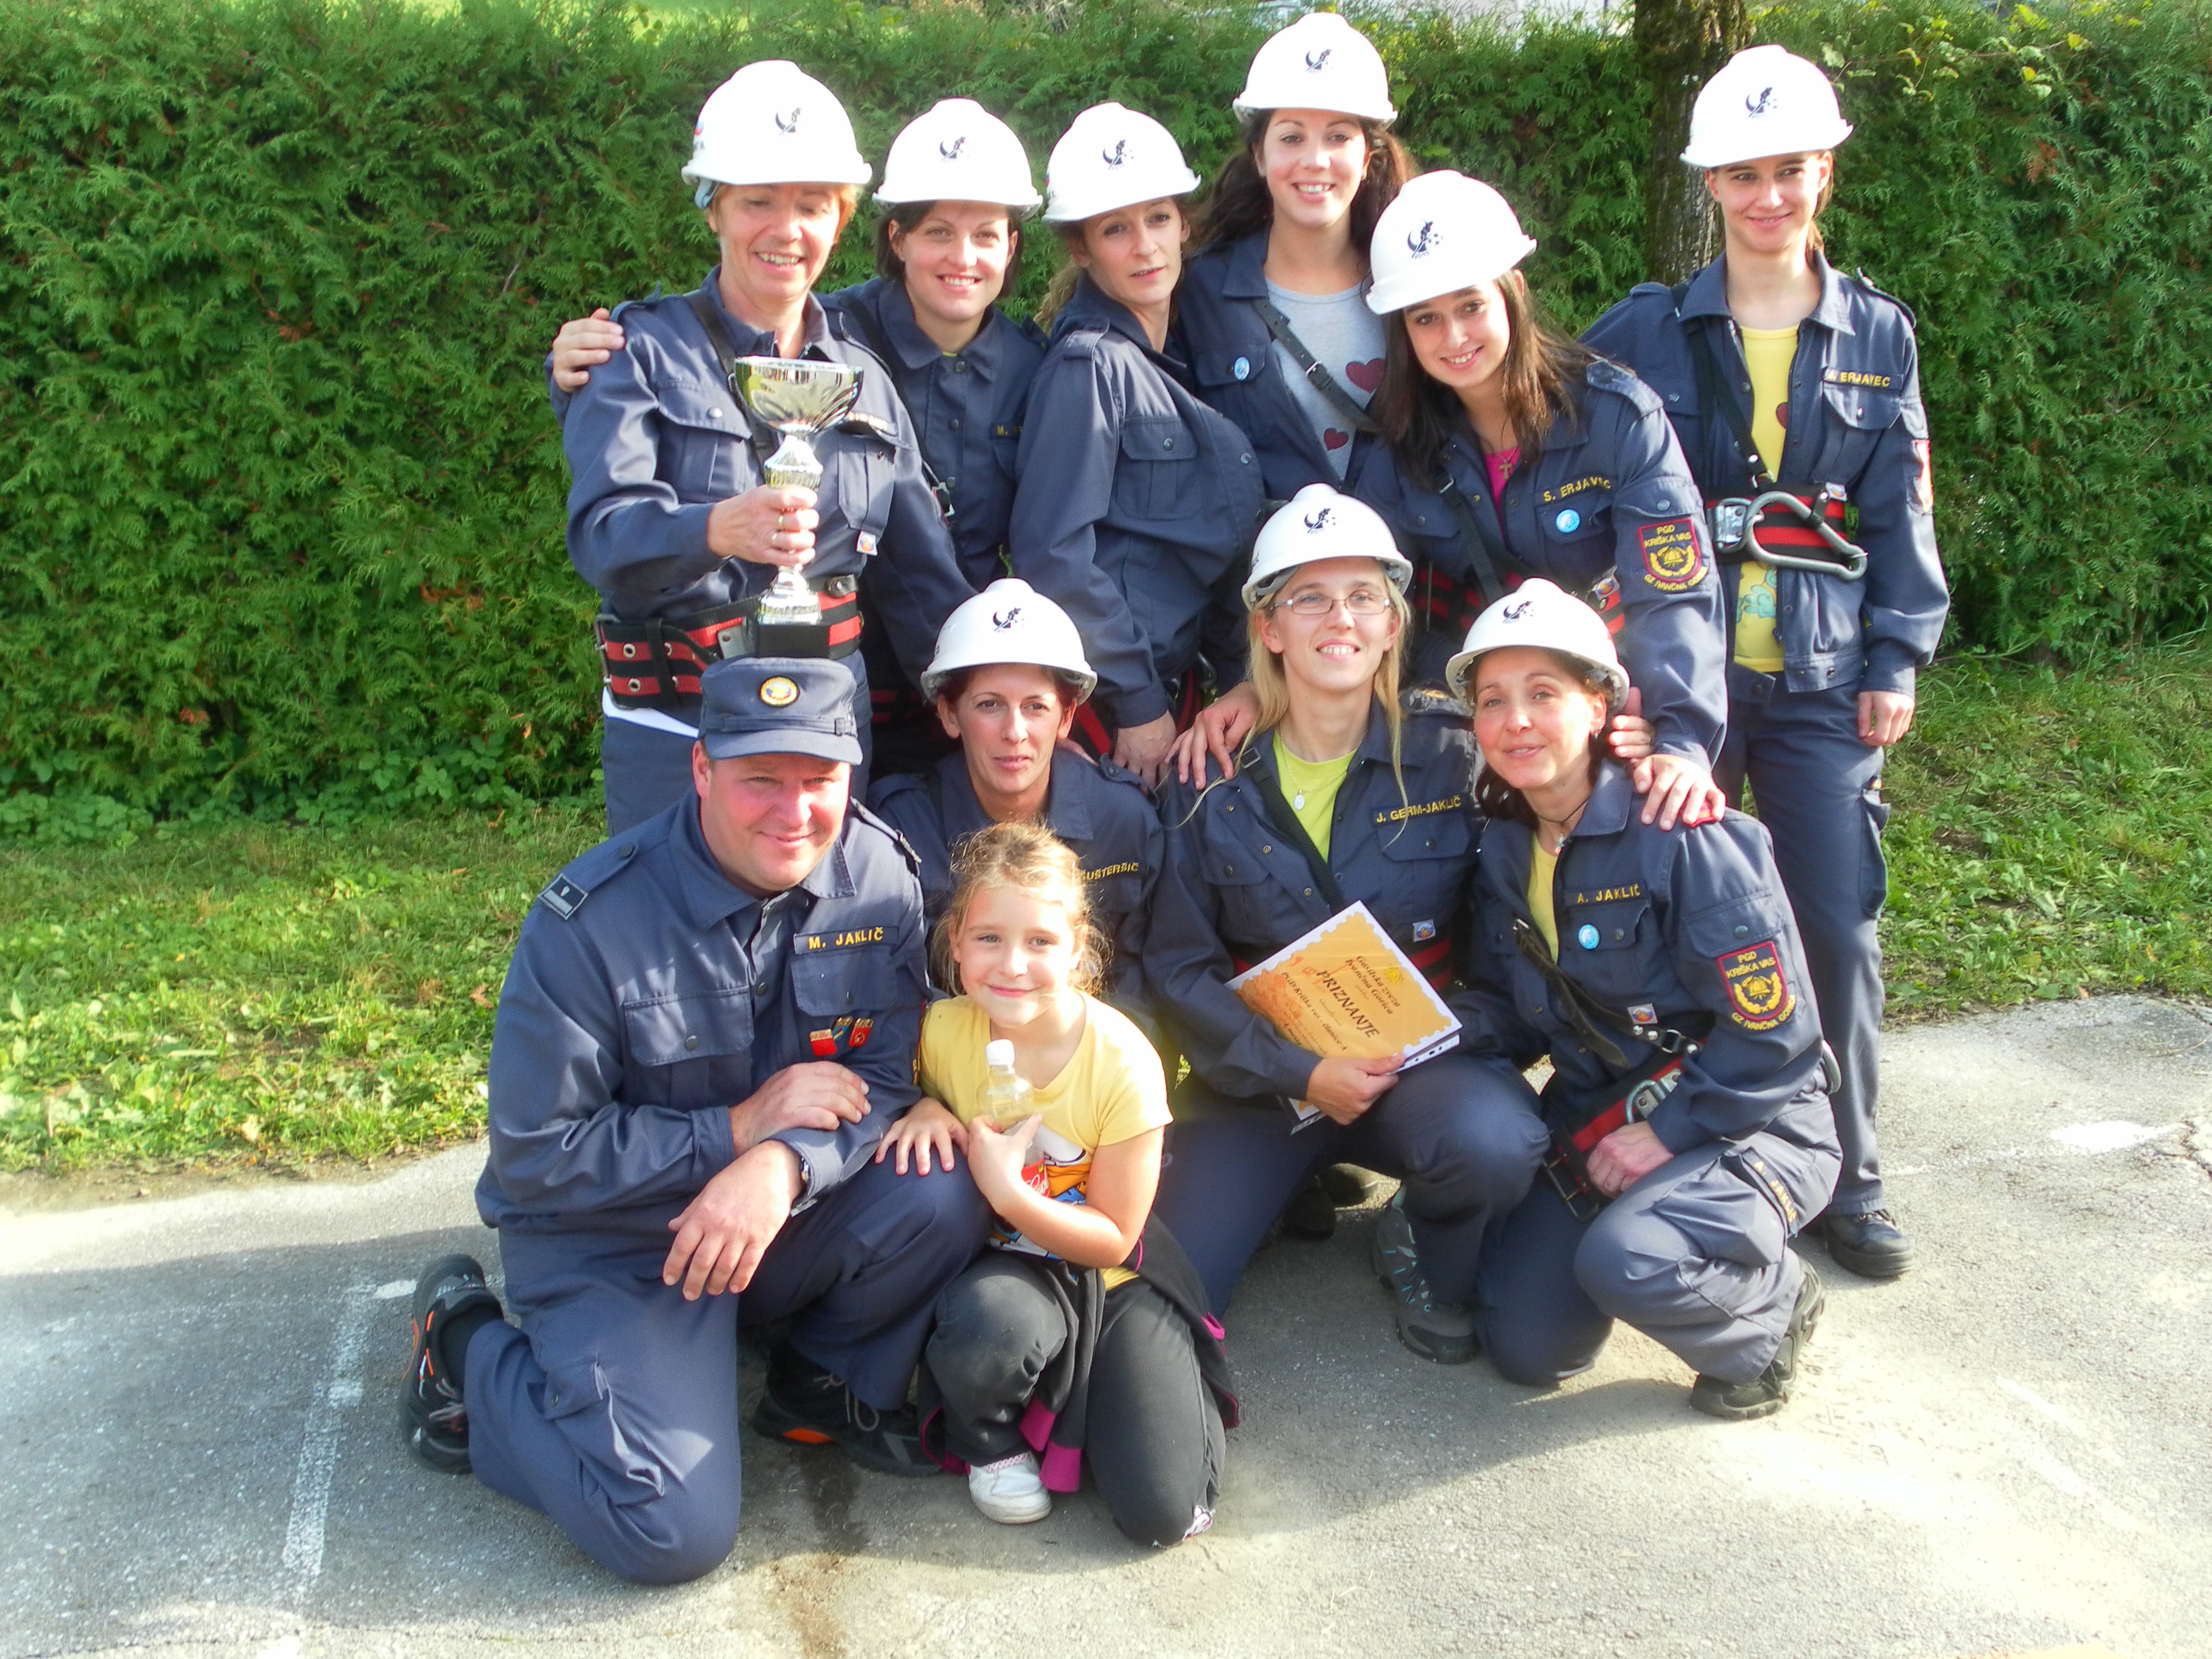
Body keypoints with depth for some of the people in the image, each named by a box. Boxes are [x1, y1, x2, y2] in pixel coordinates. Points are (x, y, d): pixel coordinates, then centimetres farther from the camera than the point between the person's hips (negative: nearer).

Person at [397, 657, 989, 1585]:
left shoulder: (878, 875, -9)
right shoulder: (591, 920, -21)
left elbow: (888, 1082, -8)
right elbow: (533, 1157, -18)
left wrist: (782, 1162, -29)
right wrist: (739, 1128, -22)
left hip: (788, 1217, 4)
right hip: (610, 1247, -4)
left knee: (940, 1200, -25)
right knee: (675, 1533, -17)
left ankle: (828, 1388, 6)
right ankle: (468, 1350, 10)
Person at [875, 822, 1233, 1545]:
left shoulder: (1124, 1064, -20)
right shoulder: (944, 1030, -12)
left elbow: (1113, 1240, -13)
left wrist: (1007, 1190, -28)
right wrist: (927, 1113, -12)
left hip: (1108, 1279, -1)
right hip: (1002, 1269, 1)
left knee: (1162, 1509, -17)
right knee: (990, 1318, -38)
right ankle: (989, 1443, -3)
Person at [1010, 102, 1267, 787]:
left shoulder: (1171, 368, 13)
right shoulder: (1091, 364, -11)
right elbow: (1054, 552, -18)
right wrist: (1137, 703, -16)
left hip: (1174, 679, 8)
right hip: (1110, 702, -8)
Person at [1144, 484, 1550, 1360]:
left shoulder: (1451, 756, -4)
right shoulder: (1211, 780, -2)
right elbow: (1179, 967, -4)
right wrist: (1299, 1071, -14)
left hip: (1419, 1057, -1)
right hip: (1259, 1075, 1)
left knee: (1496, 1139, -35)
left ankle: (1426, 1253, 2)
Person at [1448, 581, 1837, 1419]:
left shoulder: (1682, 836, -19)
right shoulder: (1505, 851, 3)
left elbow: (1771, 1031, -18)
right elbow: (1513, 1013, 7)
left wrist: (1669, 1129, -19)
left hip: (1743, 1125, -6)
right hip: (1594, 1120, 6)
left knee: (1624, 1262, -33)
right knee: (1525, 1347, -4)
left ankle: (1772, 1306, 0)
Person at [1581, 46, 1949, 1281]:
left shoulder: (1877, 336, 9)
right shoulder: (1648, 333, 3)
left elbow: (1900, 512, 10)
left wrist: (1896, 660, 2)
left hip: (1821, 679, 1)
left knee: (1839, 927, 1)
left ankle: (1849, 1178, 17)